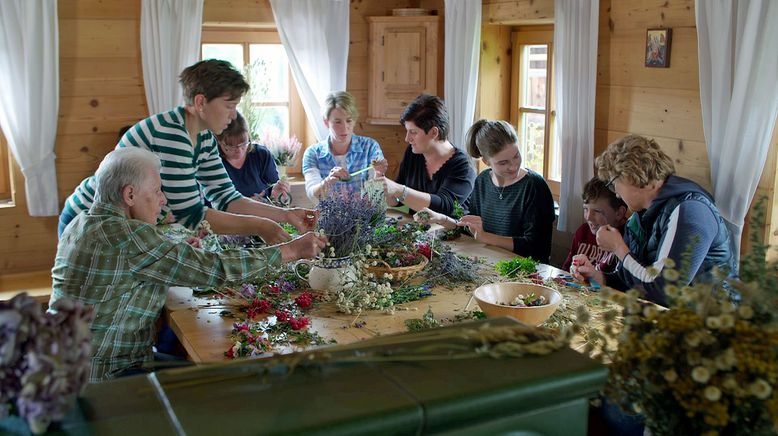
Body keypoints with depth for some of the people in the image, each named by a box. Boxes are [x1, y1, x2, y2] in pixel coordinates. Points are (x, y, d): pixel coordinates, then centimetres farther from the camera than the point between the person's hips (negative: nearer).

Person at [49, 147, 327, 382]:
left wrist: (182, 249, 11)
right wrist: (291, 251, -16)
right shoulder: (129, 237, -23)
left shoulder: (80, 225, 7)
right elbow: (214, 268, -23)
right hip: (102, 375, -9)